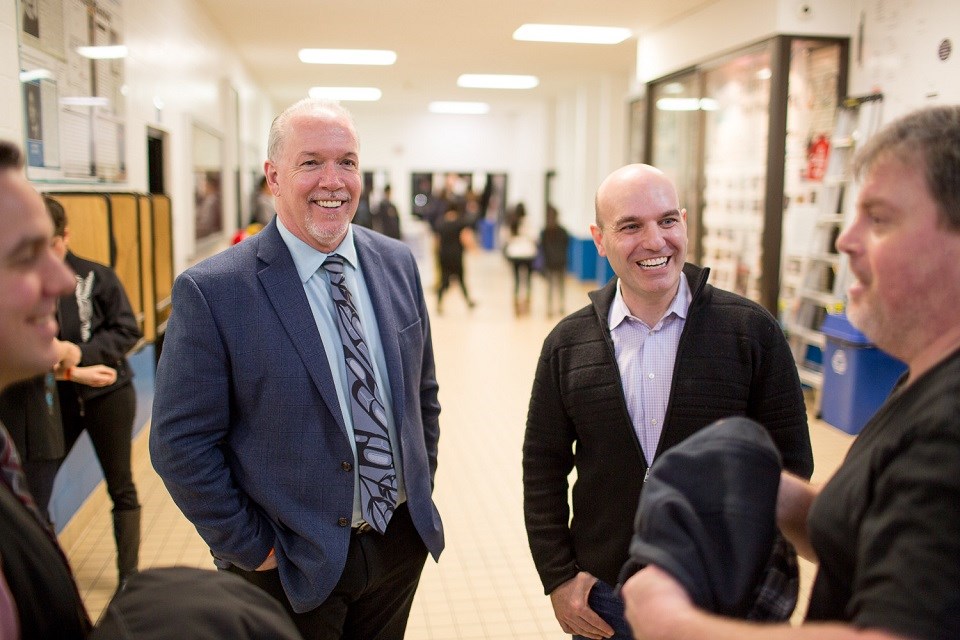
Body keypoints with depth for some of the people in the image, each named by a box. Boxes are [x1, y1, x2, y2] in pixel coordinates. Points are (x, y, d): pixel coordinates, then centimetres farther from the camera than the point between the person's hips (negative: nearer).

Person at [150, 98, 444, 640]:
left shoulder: (398, 263, -1)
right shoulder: (212, 291, -16)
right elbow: (181, 445, -13)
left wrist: (420, 493, 6)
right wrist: (251, 550, -10)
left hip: (403, 541, 5)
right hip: (295, 565, -4)